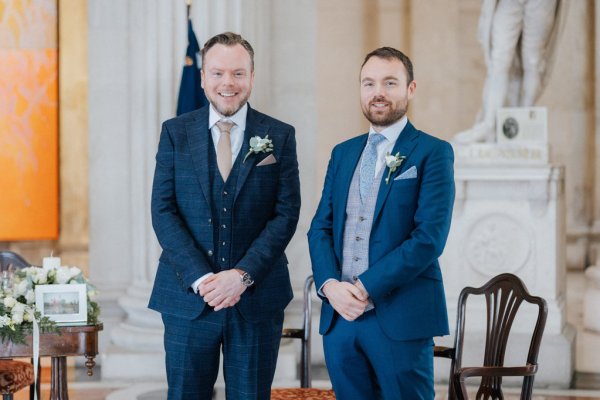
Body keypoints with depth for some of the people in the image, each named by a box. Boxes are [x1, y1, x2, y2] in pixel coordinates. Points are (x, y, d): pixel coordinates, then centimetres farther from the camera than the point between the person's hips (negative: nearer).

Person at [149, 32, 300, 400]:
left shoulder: (279, 136, 3)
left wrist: (243, 274, -15)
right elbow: (163, 211, -2)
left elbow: (286, 213, -3)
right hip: (188, 296, 0)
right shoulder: (175, 133, 4)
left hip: (257, 297, 0)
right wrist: (199, 278, -14)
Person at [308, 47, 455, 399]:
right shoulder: (343, 153, 16)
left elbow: (429, 236, -12)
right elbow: (321, 227, 12)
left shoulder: (433, 153, -2)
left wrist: (366, 288, -15)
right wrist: (330, 285, -7)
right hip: (339, 316, 5)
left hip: (400, 317, -5)